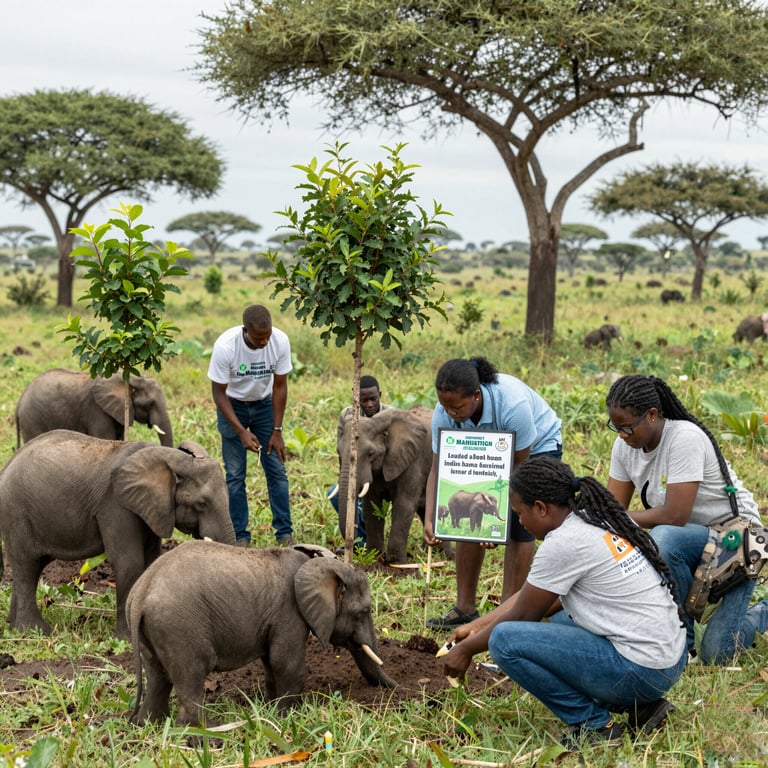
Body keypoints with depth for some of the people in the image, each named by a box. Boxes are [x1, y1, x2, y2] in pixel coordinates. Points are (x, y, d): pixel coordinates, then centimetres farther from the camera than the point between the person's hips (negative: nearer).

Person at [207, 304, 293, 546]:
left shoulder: (280, 341, -23)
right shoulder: (225, 346, -30)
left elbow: (279, 386, -10)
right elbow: (219, 392, -20)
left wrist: (277, 431, -10)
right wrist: (242, 432, -26)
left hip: (264, 405, 2)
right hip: (232, 407, -2)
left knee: (277, 470, -2)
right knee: (235, 474, -3)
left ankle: (285, 534, 5)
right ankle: (240, 536, 6)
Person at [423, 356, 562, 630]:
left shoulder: (513, 404, -41)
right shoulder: (444, 412, -27)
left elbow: (519, 466, -31)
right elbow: (438, 469, -22)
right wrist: (429, 520, -35)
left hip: (537, 447, -4)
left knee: (518, 524, -15)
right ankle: (464, 608, 4)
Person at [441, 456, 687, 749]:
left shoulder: (563, 543, -16)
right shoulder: (600, 521, 11)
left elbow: (522, 615, -4)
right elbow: (532, 594, 20)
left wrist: (467, 649, 10)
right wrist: (478, 625, 21)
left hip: (640, 670, -10)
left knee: (504, 640, -13)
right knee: (557, 620, 32)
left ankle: (594, 724, -2)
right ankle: (641, 707, 17)